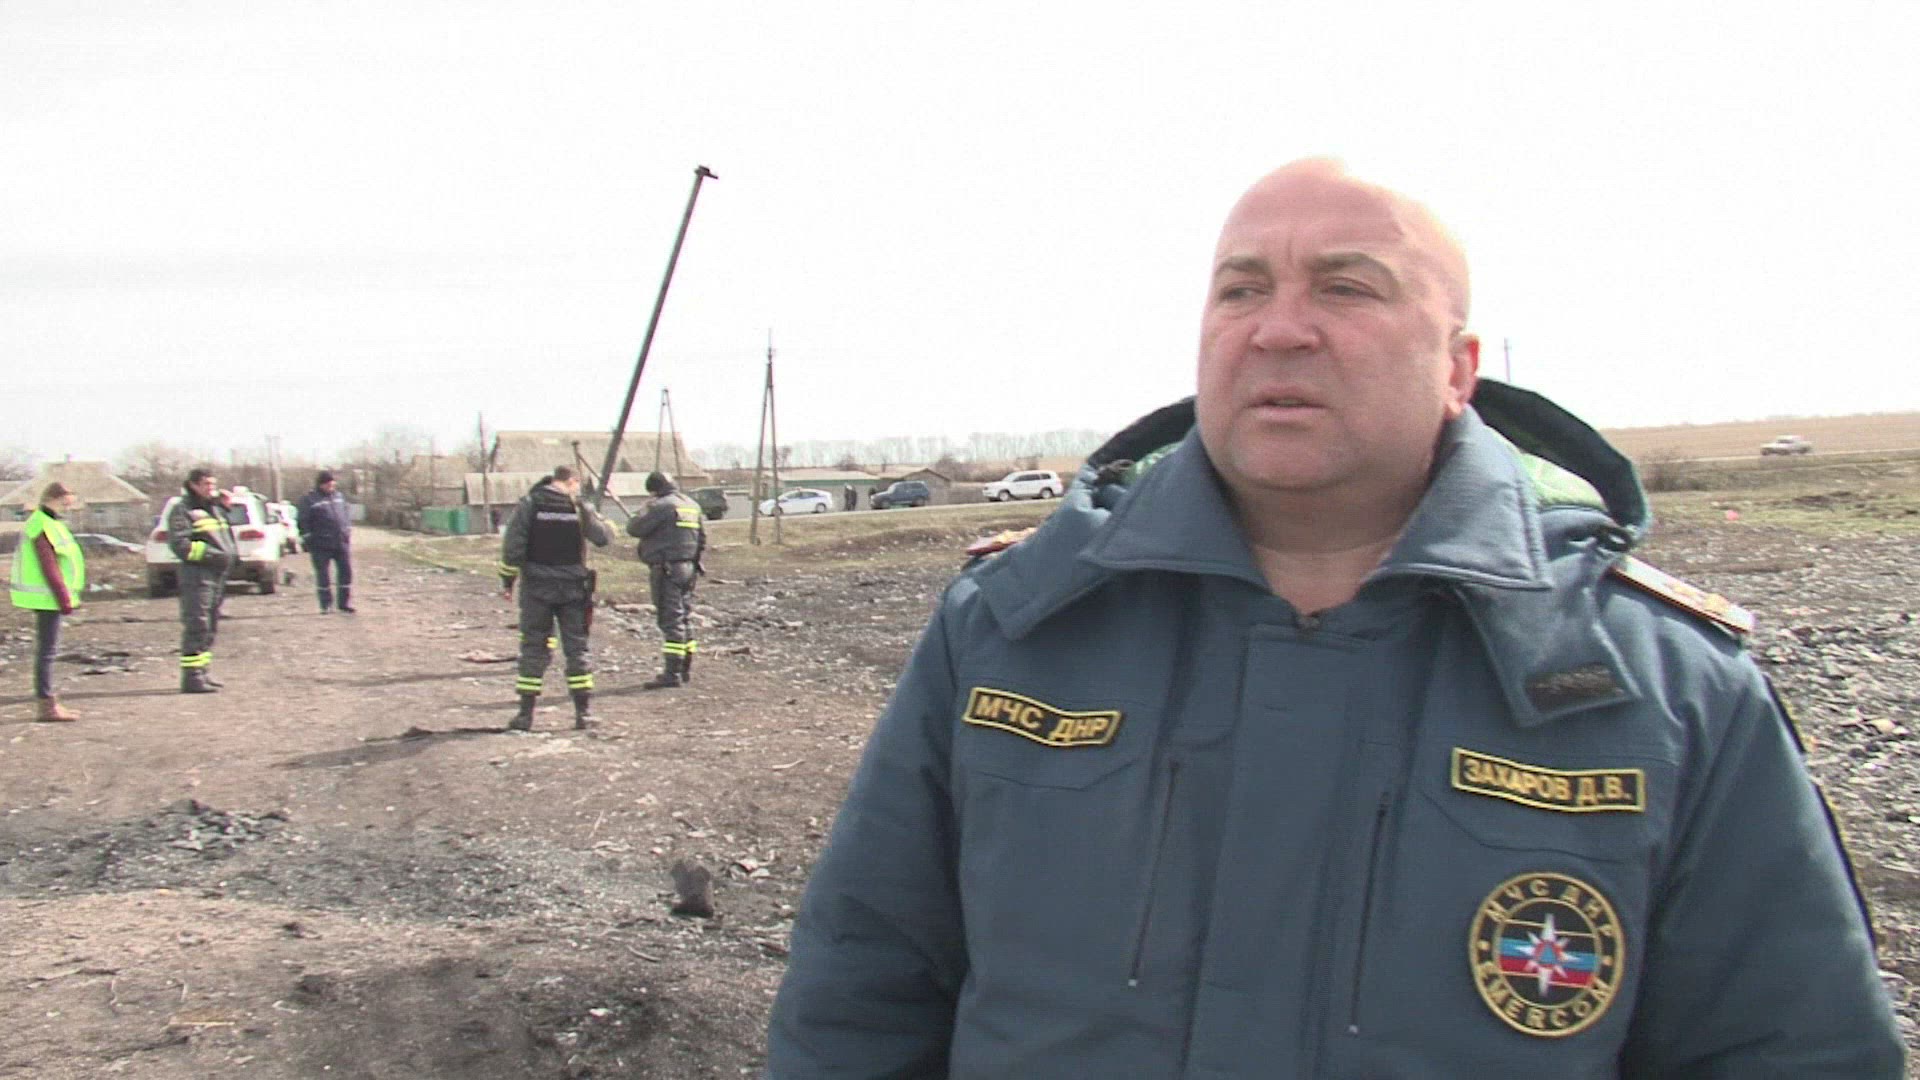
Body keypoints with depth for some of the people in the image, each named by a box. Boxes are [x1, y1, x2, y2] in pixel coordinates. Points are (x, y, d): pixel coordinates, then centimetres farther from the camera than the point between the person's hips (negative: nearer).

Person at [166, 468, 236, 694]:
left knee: (210, 628, 15)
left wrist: (231, 553, 12)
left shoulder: (215, 508, 20)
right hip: (197, 575, -9)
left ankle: (204, 672, 24)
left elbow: (226, 537, 33)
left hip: (218, 574, 9)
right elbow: (179, 544, -17)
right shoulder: (183, 510, -6)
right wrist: (210, 554, -20)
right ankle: (192, 677, -11)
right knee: (196, 626, -11)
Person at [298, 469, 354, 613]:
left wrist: (348, 533, 14)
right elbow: (302, 521, -5)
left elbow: (348, 514, 21)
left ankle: (345, 605, 14)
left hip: (342, 543, 5)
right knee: (323, 575, 1)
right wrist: (307, 541, -9)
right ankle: (326, 605, 11)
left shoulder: (339, 497, 13)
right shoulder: (309, 500, -3)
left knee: (346, 572, 5)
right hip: (321, 546, -4)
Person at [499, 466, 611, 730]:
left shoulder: (530, 503, -4)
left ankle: (526, 713, 5)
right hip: (572, 587, 0)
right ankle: (584, 712, 5)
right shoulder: (579, 507, -2)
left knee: (534, 648, 6)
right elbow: (603, 538, 5)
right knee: (577, 646, 7)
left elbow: (512, 545, -8)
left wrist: (507, 579, 0)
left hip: (537, 586, 0)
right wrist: (601, 521, 27)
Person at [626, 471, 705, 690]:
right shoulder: (693, 506, 15)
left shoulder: (662, 506, -12)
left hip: (666, 568, -9)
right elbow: (702, 537, 18)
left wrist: (633, 521, 10)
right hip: (688, 568, 9)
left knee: (670, 619, -9)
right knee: (685, 618, 15)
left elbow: (637, 529, -11)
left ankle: (671, 673, -11)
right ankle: (685, 670, 22)